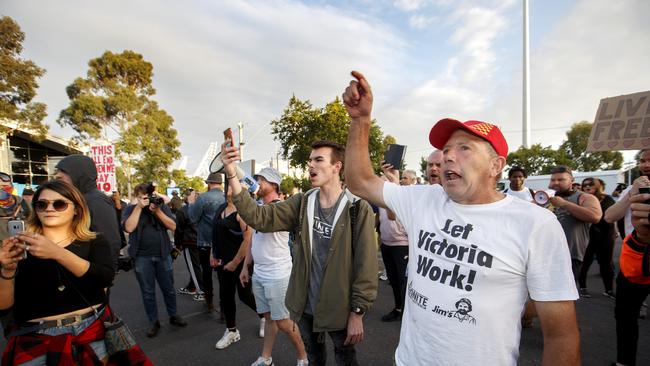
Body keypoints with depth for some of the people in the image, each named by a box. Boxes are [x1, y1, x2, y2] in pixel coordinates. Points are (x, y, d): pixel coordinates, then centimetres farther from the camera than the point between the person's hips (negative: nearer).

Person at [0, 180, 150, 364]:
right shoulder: (21, 247, 2)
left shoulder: (94, 242, 0)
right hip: (37, 342, 1)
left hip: (94, 333, 0)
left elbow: (105, 278, -19)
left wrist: (57, 253, -29)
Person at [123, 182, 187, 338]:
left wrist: (157, 210, -17)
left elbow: (173, 226, -8)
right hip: (142, 257, -1)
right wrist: (139, 207, -18)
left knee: (168, 288, 13)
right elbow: (128, 228, -18)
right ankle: (153, 322, 23)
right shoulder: (131, 209, -1)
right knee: (148, 292, 9)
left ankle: (173, 315, 30)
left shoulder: (162, 206, 1)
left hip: (163, 255, 1)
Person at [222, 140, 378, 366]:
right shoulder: (301, 203, -3)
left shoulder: (358, 209, -16)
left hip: (339, 309, -4)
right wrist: (232, 175, -23)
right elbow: (259, 217, -13)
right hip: (306, 306, 4)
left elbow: (366, 265, -15)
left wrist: (357, 312, -15)